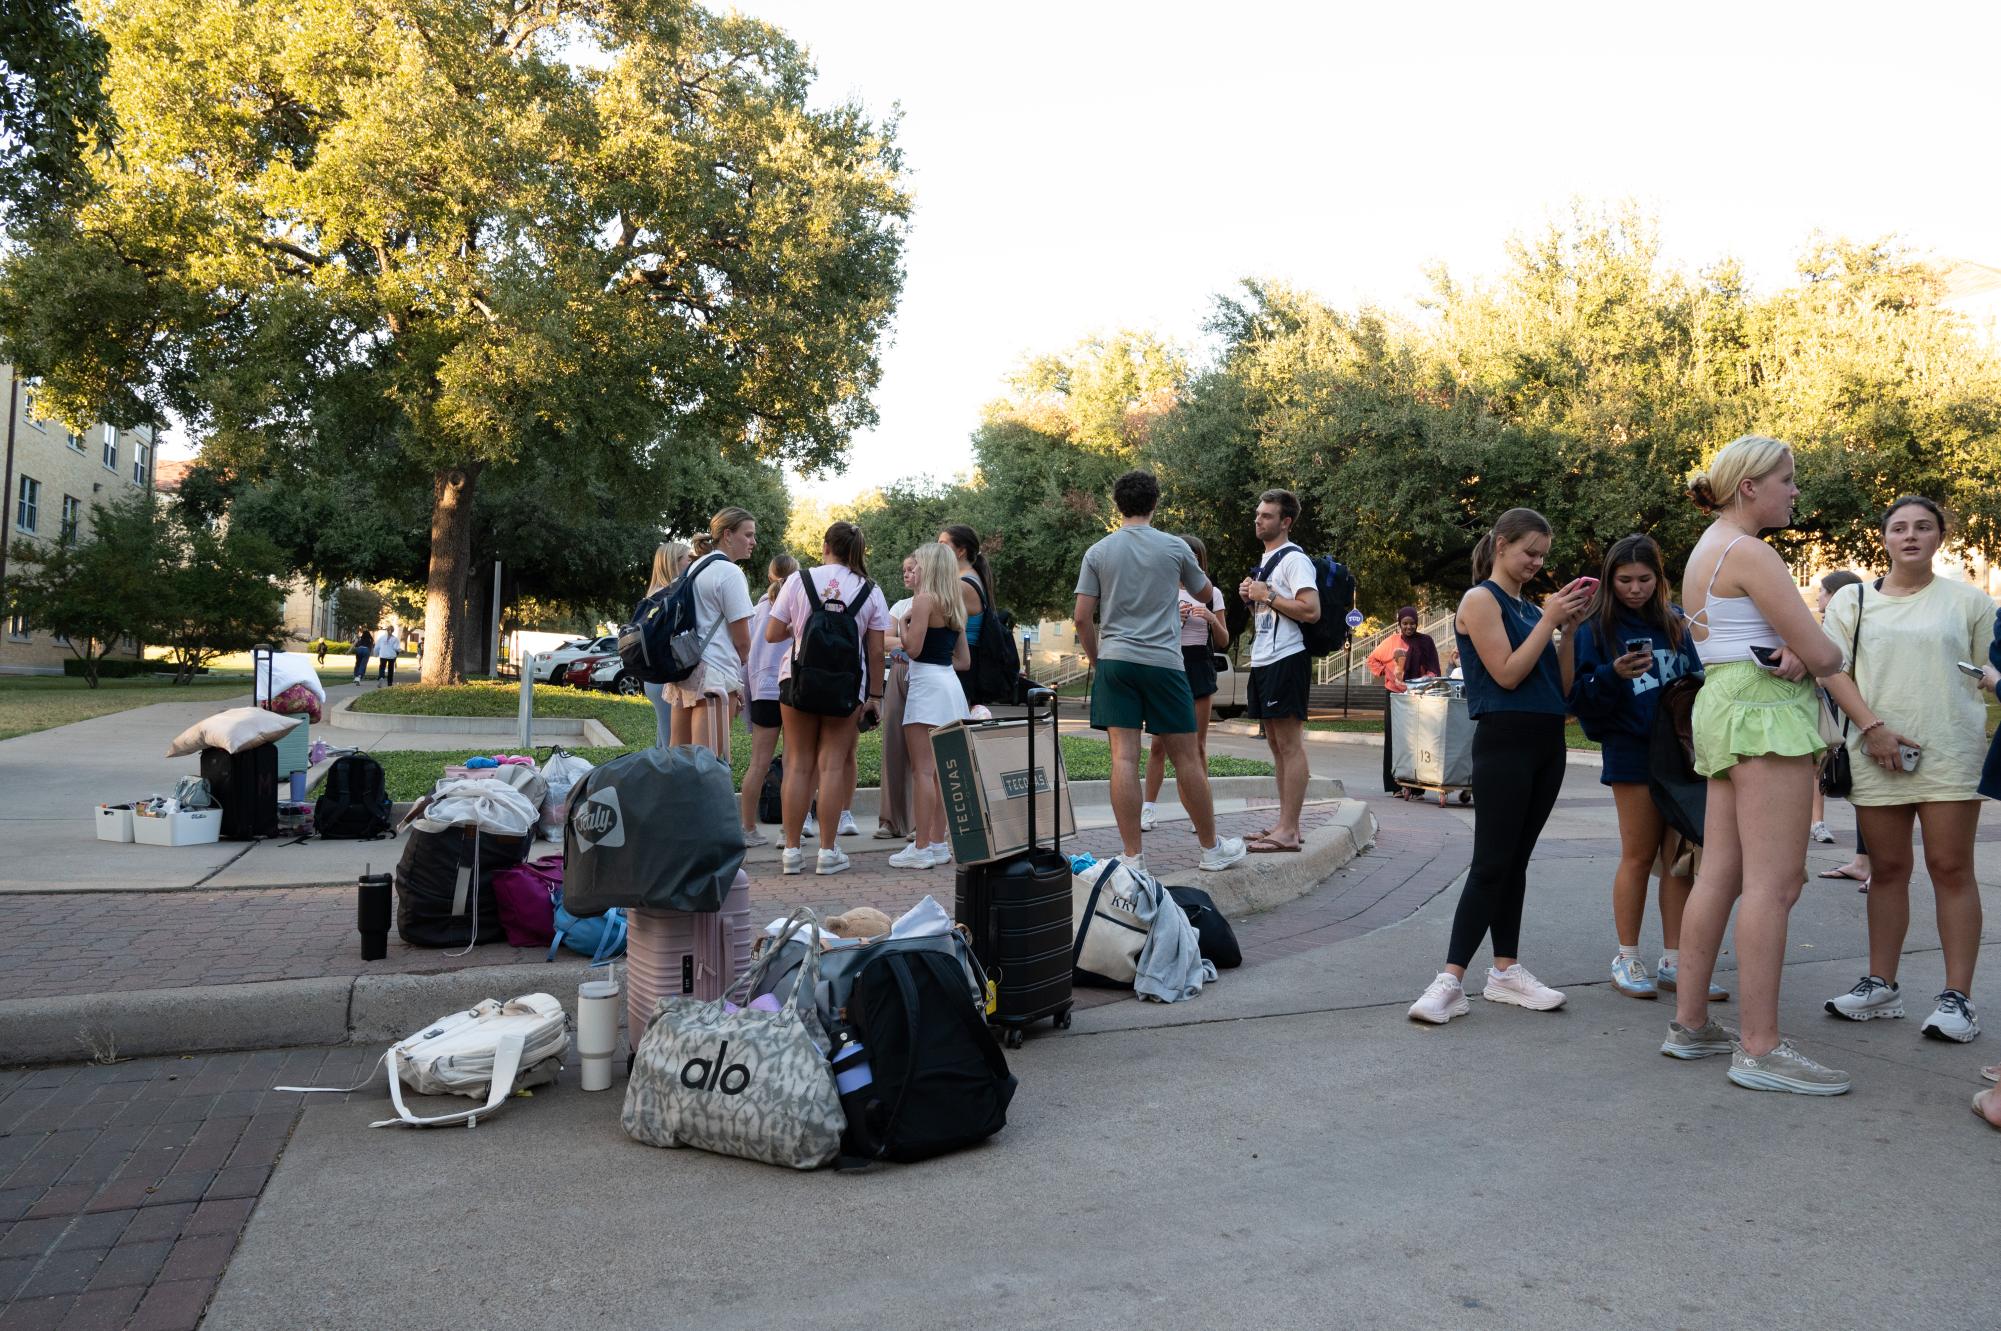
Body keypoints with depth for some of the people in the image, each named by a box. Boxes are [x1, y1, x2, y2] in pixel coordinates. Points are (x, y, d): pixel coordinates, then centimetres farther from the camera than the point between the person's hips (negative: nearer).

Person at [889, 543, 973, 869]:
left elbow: (913, 647, -16)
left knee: (923, 770, -8)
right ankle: (938, 843, 15)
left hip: (927, 684, -9)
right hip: (950, 683, 9)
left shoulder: (924, 599, -8)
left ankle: (921, 848, -8)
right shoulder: (955, 606, 17)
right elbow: (964, 660, 17)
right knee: (939, 771, 12)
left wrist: (904, 623, 1)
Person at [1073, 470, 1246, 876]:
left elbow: (1082, 618, 1)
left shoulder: (1098, 552, 4)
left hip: (1114, 661, 1)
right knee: (1185, 757, 7)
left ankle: (1132, 857, -2)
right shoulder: (1175, 548, 2)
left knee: (1124, 757, -2)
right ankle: (1211, 848, 20)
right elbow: (1204, 594, 19)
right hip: (1162, 662, -1)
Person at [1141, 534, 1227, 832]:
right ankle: (1147, 809, 4)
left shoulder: (1212, 593, 8)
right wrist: (1173, 618, -12)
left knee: (1198, 744, 3)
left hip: (1199, 668, 1)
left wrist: (1212, 619, -10)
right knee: (1160, 742, -3)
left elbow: (1224, 641, 9)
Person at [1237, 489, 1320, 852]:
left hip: (1286, 659, -10)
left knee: (1290, 744, -9)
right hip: (1263, 660, 10)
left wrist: (1267, 594, -15)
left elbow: (1311, 610, -20)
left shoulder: (1293, 559, -9)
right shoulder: (1266, 561, 20)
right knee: (1276, 745, 12)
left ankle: (1288, 831, -8)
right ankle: (1284, 825, 18)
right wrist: (1252, 597, 9)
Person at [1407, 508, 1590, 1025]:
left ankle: (1506, 970, 16)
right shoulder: (1481, 600, -4)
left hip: (1547, 742, 7)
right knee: (1491, 863, -10)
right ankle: (1451, 979, -9)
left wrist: (1569, 626, 4)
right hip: (1504, 742, -7)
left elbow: (1562, 686, 13)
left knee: (1516, 860, 10)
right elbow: (1507, 674, -15)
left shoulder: (1530, 607, 15)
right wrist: (1549, 620, -10)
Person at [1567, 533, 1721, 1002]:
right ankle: (1627, 961, 13)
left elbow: (1696, 677, 17)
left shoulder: (1674, 623, 10)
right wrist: (1614, 675, -24)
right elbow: (1580, 696, -6)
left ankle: (1674, 962, 14)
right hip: (1633, 753, -4)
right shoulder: (1596, 629, -2)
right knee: (1639, 856, 2)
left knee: (1680, 858, 6)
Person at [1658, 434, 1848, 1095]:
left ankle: (1689, 1023, 12)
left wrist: (1792, 652, -5)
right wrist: (1819, 655, 10)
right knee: (1774, 883, -10)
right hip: (1766, 710, -10)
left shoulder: (1704, 552, 19)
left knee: (1718, 875, 9)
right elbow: (1823, 654, -13)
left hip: (1725, 706, 10)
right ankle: (1760, 1048, -9)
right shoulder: (1748, 551, -11)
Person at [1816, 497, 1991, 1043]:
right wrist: (1872, 727, -9)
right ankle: (1881, 985, 16)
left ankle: (1957, 996, 3)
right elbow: (1834, 670, 3)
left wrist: (1983, 741, -5)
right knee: (1887, 868, 8)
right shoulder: (1852, 600, 9)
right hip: (1876, 752, 1)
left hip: (1951, 752, -1)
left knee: (1951, 868, -3)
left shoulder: (1968, 600, 7)